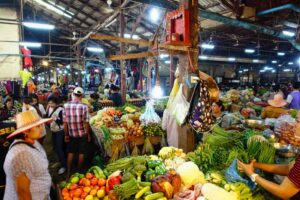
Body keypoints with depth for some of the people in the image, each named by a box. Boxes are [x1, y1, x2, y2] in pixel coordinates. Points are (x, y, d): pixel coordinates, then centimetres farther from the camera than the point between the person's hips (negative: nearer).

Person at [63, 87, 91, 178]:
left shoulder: (66, 105, -9)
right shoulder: (84, 106, -17)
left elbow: (65, 122, -6)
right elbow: (86, 123, -14)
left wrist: (66, 135, 5)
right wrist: (88, 134, -1)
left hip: (71, 134, 2)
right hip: (82, 134, -2)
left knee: (70, 153, 16)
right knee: (81, 153, 14)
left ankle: (68, 173, 21)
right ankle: (79, 171, 28)